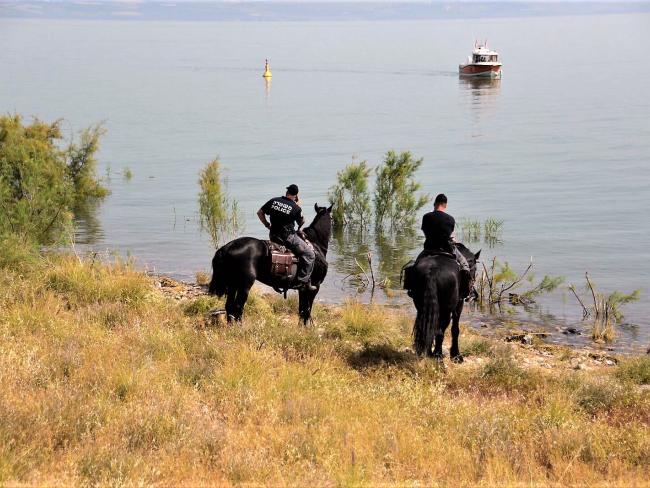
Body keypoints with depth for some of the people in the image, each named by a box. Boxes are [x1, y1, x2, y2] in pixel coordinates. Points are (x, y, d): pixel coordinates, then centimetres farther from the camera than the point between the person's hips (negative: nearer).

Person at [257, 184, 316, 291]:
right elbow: (301, 223, 7)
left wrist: (267, 225, 19)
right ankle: (303, 281, -9)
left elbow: (260, 212, 10)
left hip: (273, 236, 7)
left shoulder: (274, 201, 3)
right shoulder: (295, 208, -9)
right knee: (309, 254, -1)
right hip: (288, 237, -6)